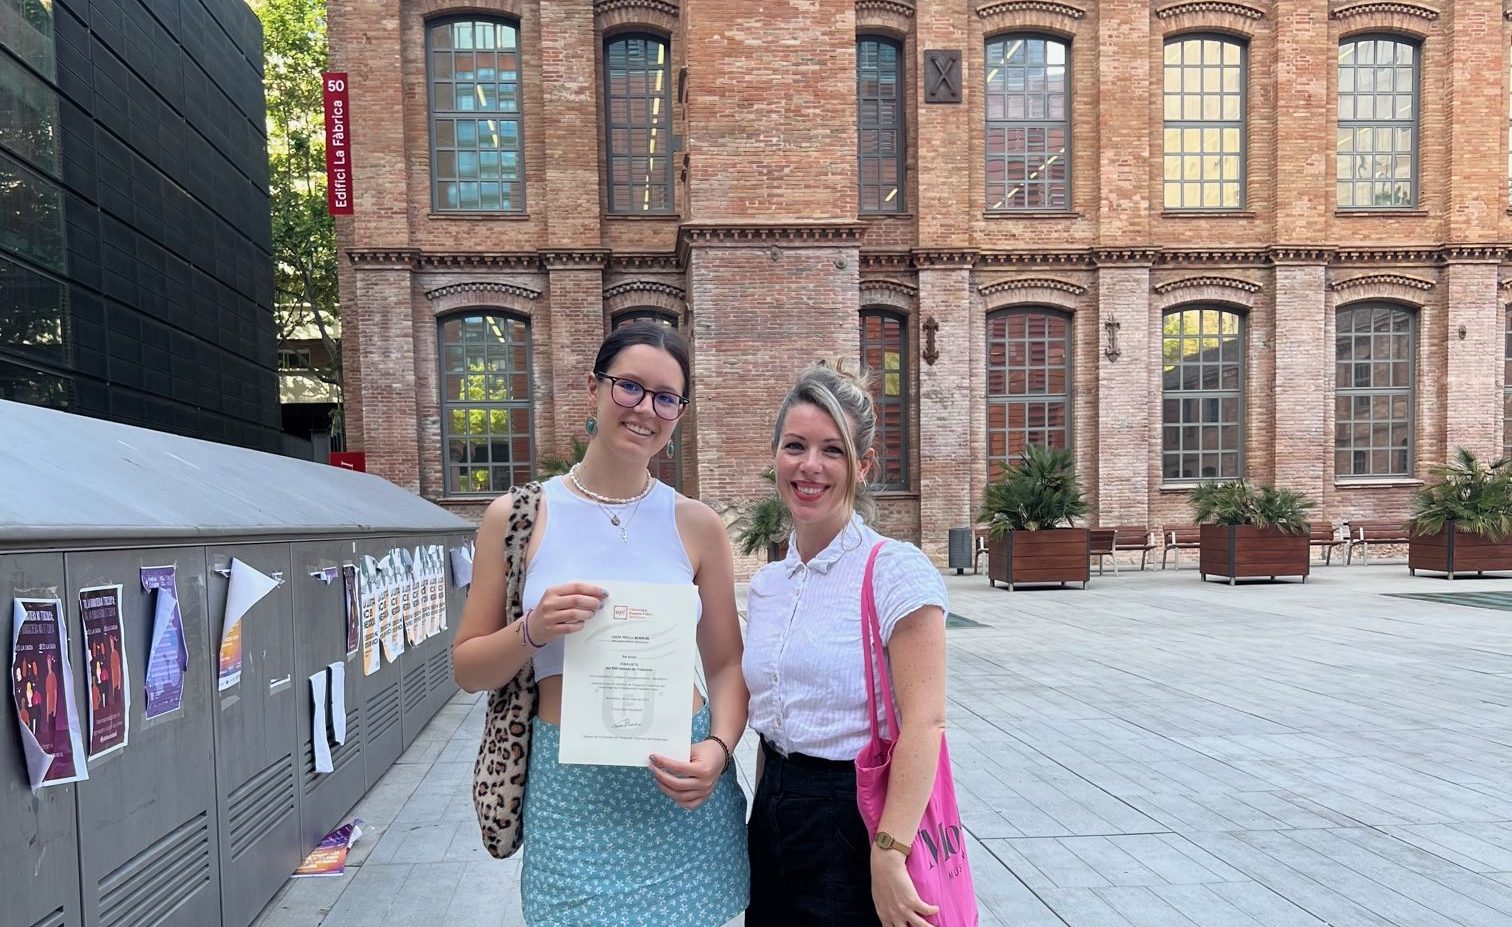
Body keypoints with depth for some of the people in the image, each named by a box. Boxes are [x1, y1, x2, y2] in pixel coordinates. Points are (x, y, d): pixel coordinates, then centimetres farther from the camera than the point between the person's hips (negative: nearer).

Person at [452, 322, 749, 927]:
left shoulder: (697, 526, 0)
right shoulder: (517, 517, -2)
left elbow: (726, 664, 5)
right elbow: (468, 669, 3)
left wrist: (719, 747, -12)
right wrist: (533, 632, -15)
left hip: (682, 789, 1)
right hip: (573, 790, -1)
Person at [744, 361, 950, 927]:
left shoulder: (897, 571, -14)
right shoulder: (765, 585, 6)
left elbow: (924, 722, -19)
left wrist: (889, 857, -22)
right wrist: (767, 813, 14)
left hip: (857, 818, -6)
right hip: (774, 821, 6)